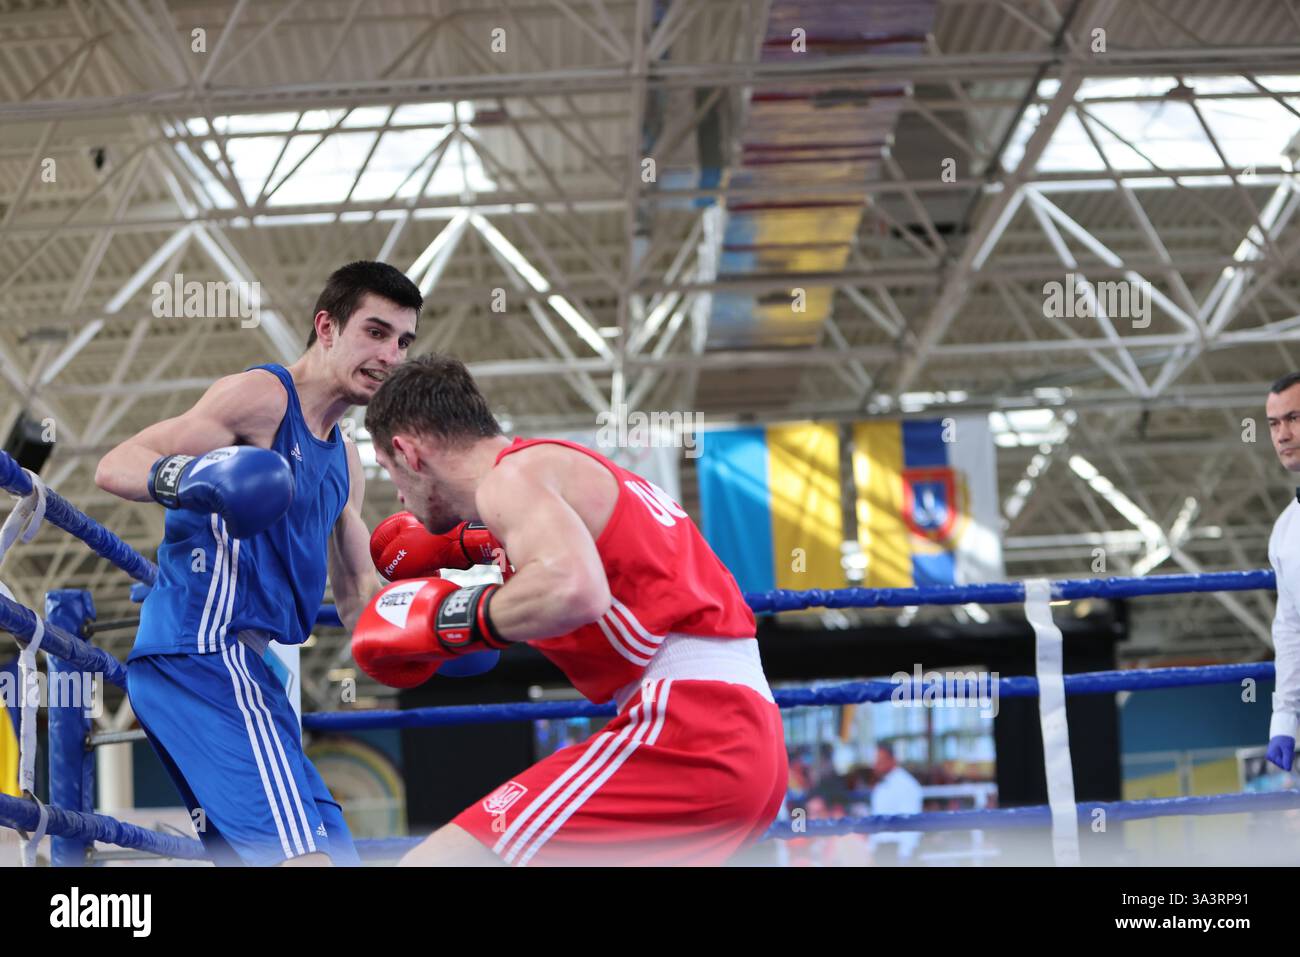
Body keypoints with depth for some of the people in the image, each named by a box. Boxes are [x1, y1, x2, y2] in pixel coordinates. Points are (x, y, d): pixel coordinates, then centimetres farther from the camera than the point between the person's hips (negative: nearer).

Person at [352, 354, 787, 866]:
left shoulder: (511, 474, -6)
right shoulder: (567, 467, 23)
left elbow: (574, 591, -25)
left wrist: (447, 621, -11)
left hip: (686, 726, -10)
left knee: (435, 863, -14)